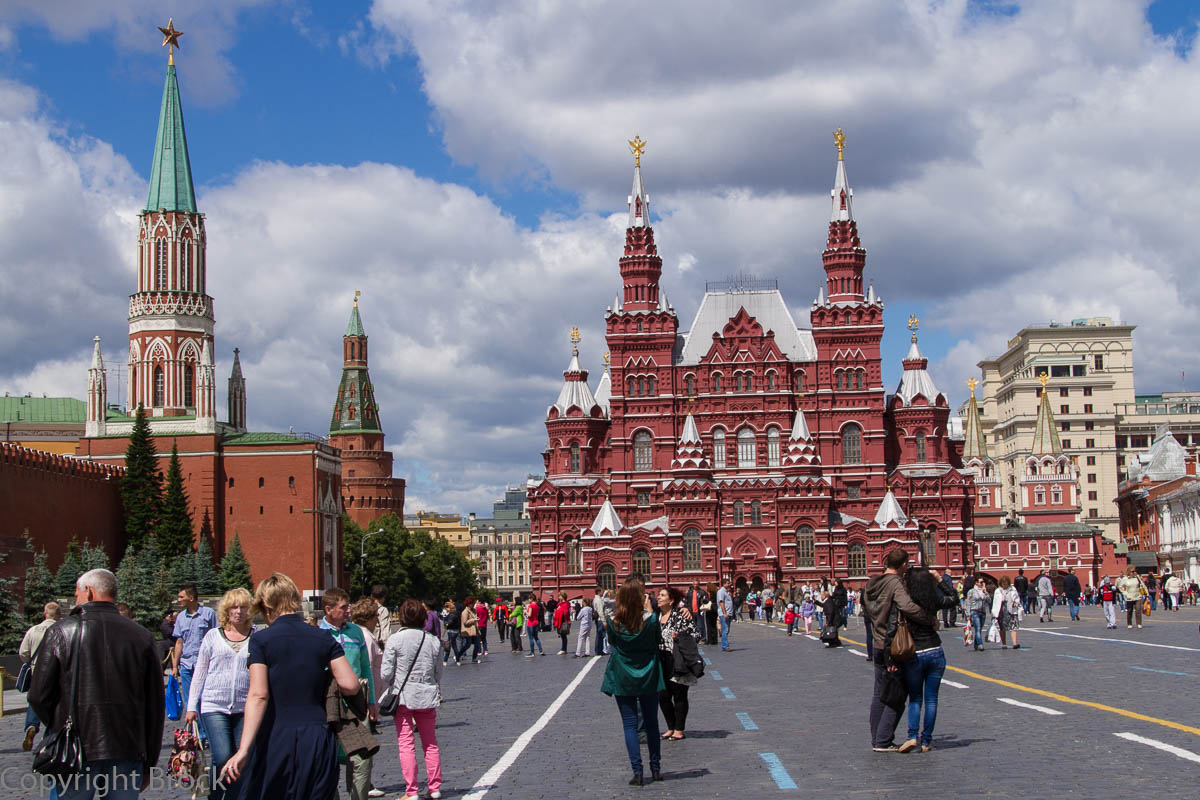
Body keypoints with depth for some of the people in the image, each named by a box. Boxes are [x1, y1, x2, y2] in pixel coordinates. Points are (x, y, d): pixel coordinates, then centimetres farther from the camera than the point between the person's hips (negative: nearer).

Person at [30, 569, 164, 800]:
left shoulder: (61, 632, -2)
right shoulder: (141, 636, 4)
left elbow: (39, 696, -2)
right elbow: (155, 706, 6)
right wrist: (148, 765, 14)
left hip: (74, 754, -2)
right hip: (127, 754, 2)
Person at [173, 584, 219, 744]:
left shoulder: (208, 613, -1)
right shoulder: (181, 617, 13)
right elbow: (179, 642, 18)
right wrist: (174, 666, 14)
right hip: (186, 664, 5)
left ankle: (207, 736, -3)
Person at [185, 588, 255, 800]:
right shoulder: (213, 636, 6)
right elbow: (200, 672, 11)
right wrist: (192, 706, 8)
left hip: (245, 708, 1)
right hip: (214, 705, -1)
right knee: (223, 757, -12)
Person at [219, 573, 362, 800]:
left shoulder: (261, 640, -4)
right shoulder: (324, 639, 4)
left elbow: (258, 695, -14)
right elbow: (351, 686, -2)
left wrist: (243, 750, -19)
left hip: (276, 739, -3)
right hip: (319, 742, 3)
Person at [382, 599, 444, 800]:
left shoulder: (395, 640, -10)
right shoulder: (432, 640, 1)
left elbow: (386, 673, -8)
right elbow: (438, 672, 8)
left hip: (403, 697, -3)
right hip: (427, 697, 3)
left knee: (406, 745, 1)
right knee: (430, 744, 14)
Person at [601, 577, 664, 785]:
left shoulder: (614, 623, -13)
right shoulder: (651, 620, -15)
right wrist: (648, 611, 4)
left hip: (623, 679, -1)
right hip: (648, 678, 1)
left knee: (629, 723, 5)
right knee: (651, 721, 15)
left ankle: (637, 771, -3)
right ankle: (655, 768, 22)